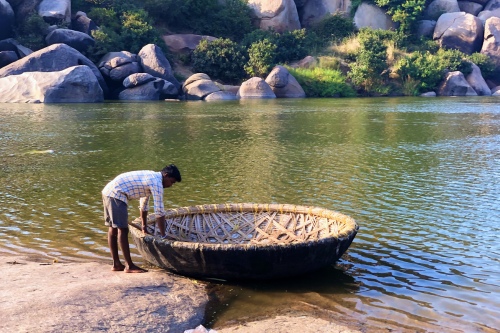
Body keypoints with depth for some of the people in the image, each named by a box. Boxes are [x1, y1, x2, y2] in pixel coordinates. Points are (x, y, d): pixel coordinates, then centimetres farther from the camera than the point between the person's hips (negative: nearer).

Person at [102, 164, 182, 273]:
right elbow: (159, 212, -11)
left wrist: (144, 228, 29)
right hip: (116, 195, -11)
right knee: (123, 230, -7)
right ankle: (129, 266, -4)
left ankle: (116, 264, 19)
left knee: (113, 229, 13)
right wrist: (163, 236, -4)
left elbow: (144, 205, 26)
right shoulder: (157, 183, -11)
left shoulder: (151, 177, 19)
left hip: (108, 191, 11)